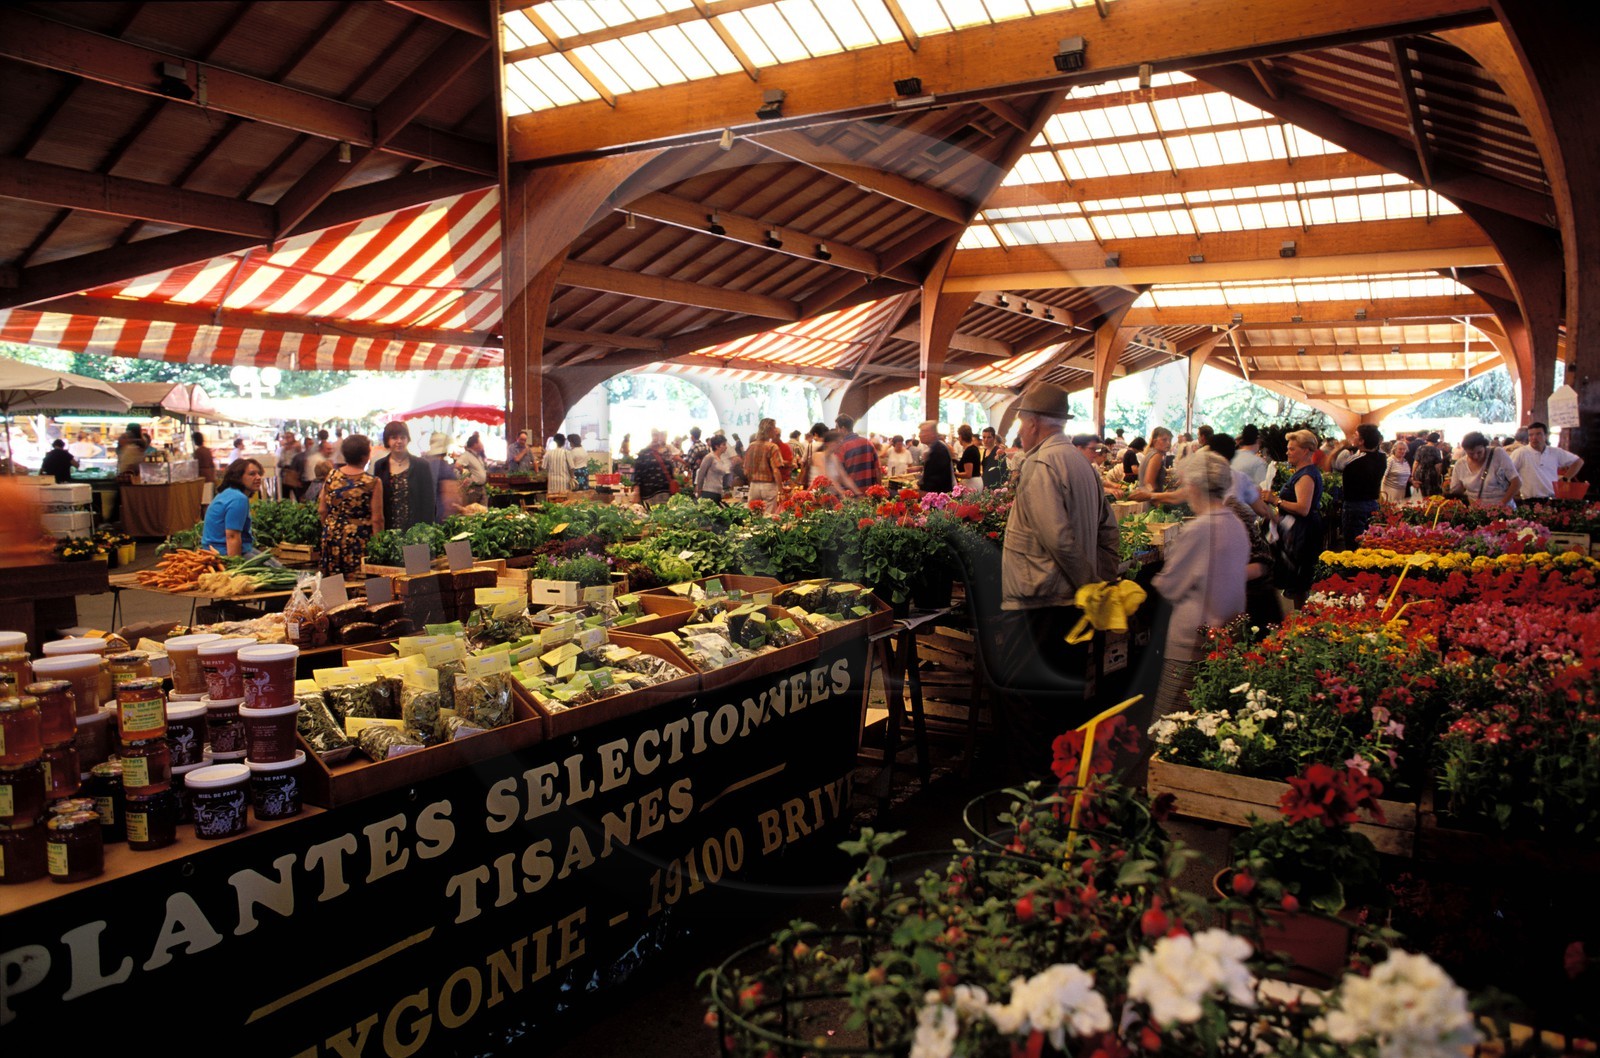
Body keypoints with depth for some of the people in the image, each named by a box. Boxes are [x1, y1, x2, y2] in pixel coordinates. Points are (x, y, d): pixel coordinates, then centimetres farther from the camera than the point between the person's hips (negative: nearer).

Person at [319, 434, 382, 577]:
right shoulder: (372, 483, -13)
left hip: (332, 538, 5)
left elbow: (321, 511, 7)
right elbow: (376, 519, -12)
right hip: (359, 541, -5)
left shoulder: (332, 476, 1)